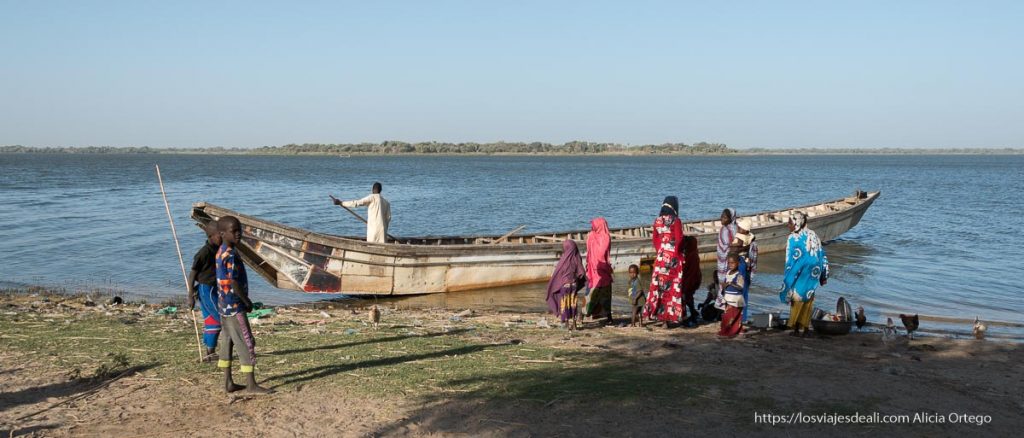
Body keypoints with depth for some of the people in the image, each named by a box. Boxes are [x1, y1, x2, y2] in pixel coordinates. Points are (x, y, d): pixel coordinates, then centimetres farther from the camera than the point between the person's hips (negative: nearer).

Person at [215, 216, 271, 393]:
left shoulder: (221, 252, 10)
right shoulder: (231, 255, -19)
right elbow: (234, 283, -22)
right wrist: (247, 301, -10)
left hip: (224, 305, 10)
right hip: (234, 306, -10)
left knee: (227, 342, 12)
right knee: (246, 343, -4)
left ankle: (228, 382, 17)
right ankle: (251, 384, -2)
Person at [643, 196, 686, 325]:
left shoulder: (657, 221, 4)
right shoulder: (675, 221, -11)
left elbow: (654, 238, 7)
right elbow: (679, 239, -13)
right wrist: (678, 251, 1)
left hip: (660, 257, 4)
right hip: (673, 258, -4)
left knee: (658, 284, 9)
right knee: (673, 286, 1)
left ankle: (655, 311, 11)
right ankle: (671, 313, 2)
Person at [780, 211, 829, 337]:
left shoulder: (793, 238, -11)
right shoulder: (813, 236, 8)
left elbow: (791, 261, -13)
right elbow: (822, 256, 12)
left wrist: (787, 283, -8)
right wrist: (824, 276, 20)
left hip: (801, 274, -5)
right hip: (814, 273, 5)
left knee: (797, 299, 5)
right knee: (808, 301, 12)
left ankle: (796, 329, 3)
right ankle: (806, 328, 13)